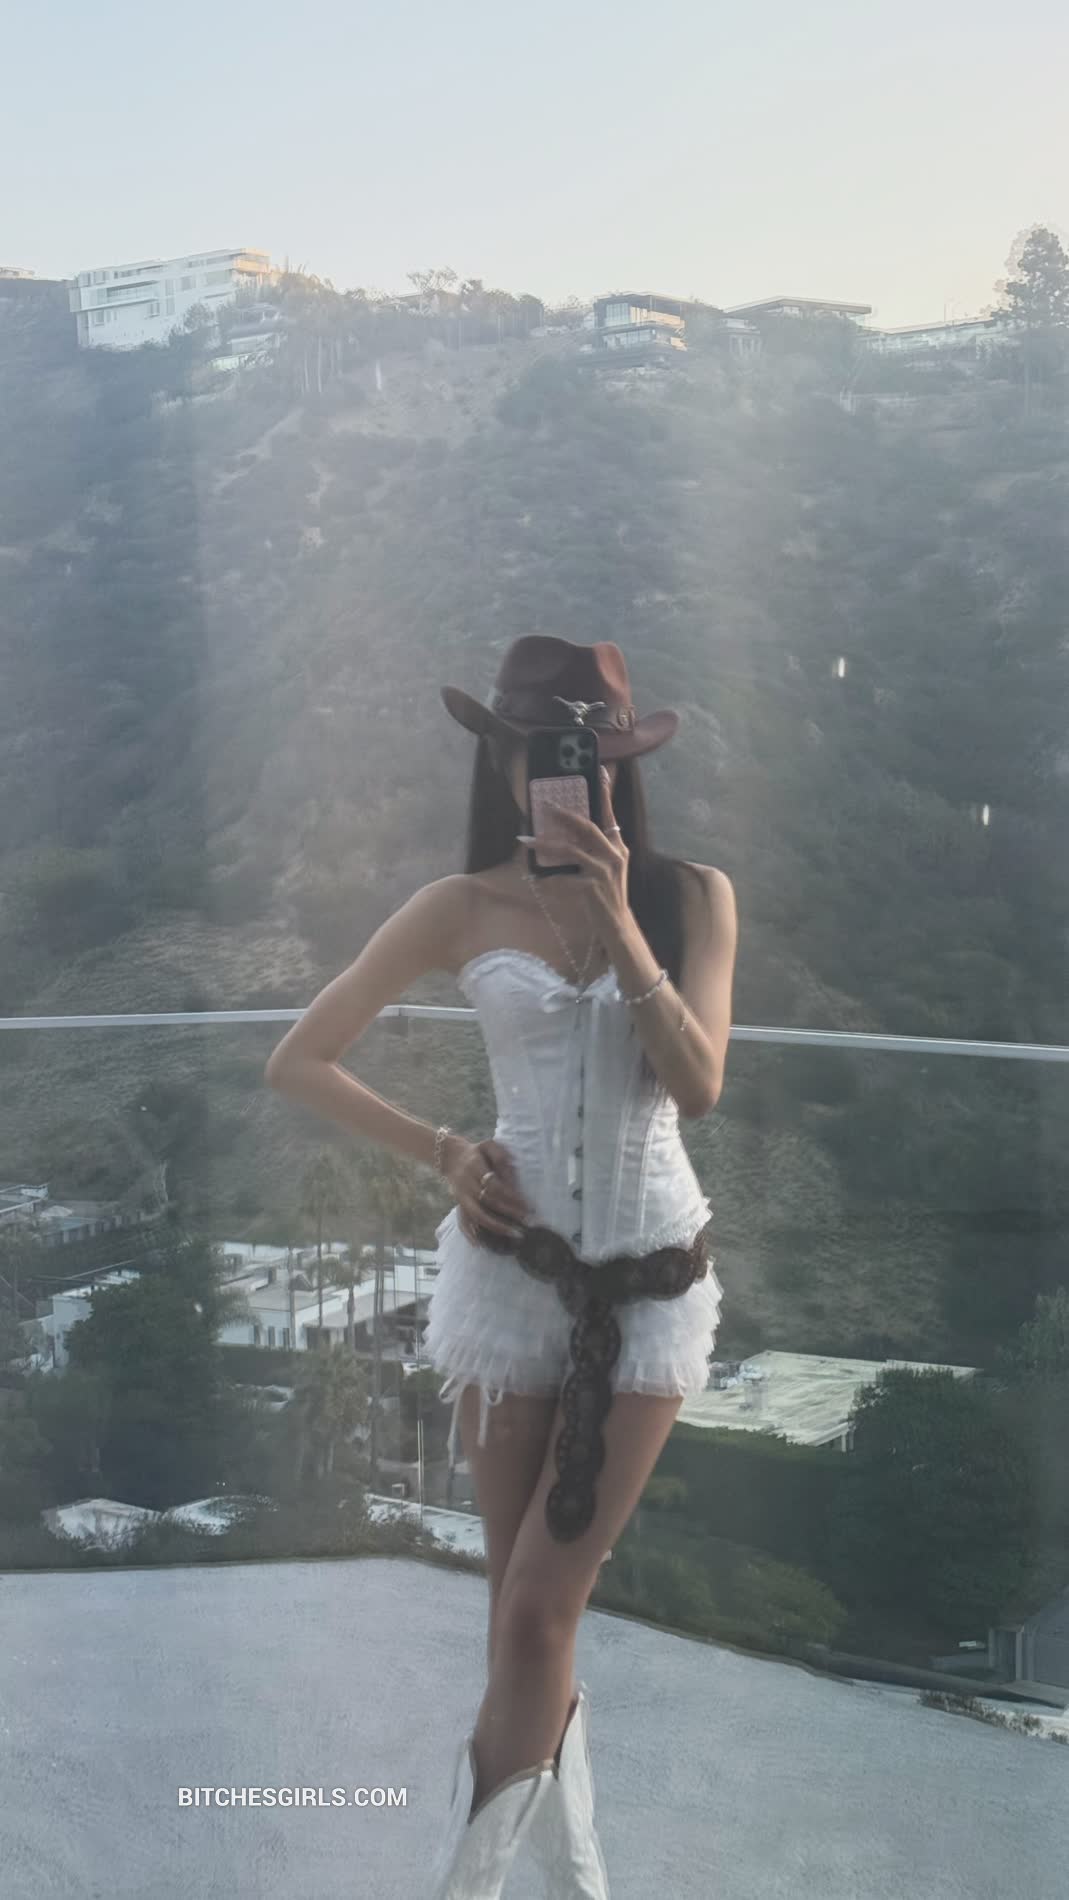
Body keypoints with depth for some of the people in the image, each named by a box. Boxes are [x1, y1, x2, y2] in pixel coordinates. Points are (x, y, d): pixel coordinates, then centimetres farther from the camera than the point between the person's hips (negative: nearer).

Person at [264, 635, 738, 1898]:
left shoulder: (691, 896, 1)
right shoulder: (463, 911, -1)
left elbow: (700, 1084, -11)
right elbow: (297, 1062, 3)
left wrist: (617, 921, -18)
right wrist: (443, 1153, -5)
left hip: (653, 1280, 0)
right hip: (514, 1266, 1)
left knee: (537, 1612, -4)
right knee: (528, 1610, 9)